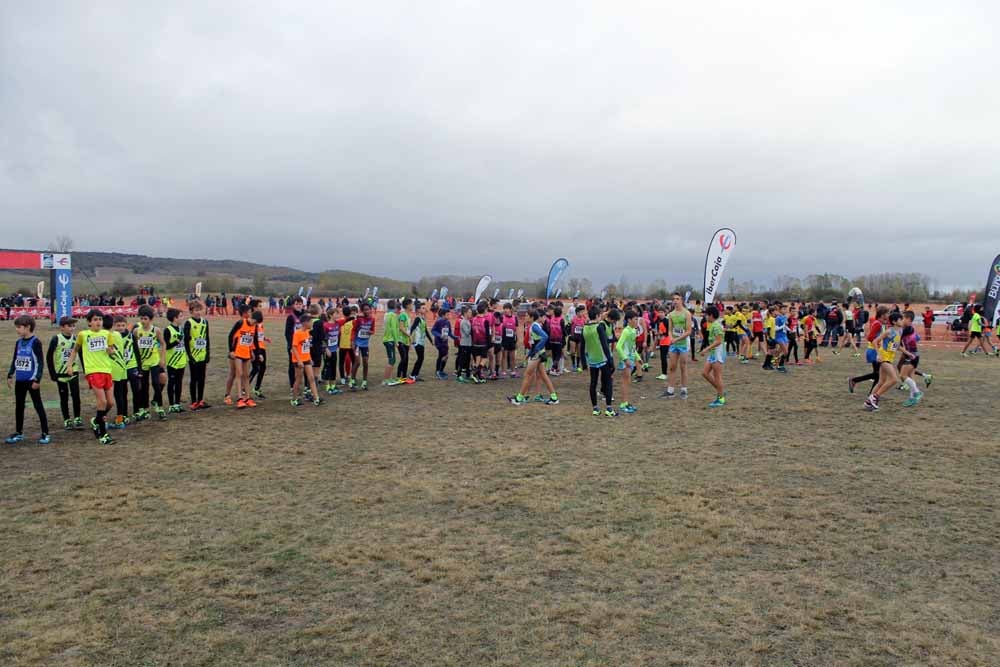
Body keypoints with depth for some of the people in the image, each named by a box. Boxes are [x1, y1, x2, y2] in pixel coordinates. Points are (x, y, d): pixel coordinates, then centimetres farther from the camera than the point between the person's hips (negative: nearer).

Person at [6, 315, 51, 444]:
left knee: (38, 406, -2)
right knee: (19, 406, 13)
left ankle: (45, 434, 3)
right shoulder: (18, 342, 8)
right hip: (19, 380, 7)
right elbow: (14, 360, 18)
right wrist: (10, 375, 13)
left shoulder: (35, 342, -11)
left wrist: (37, 379, -16)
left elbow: (41, 362, -13)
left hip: (32, 380, -7)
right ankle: (18, 433, 23)